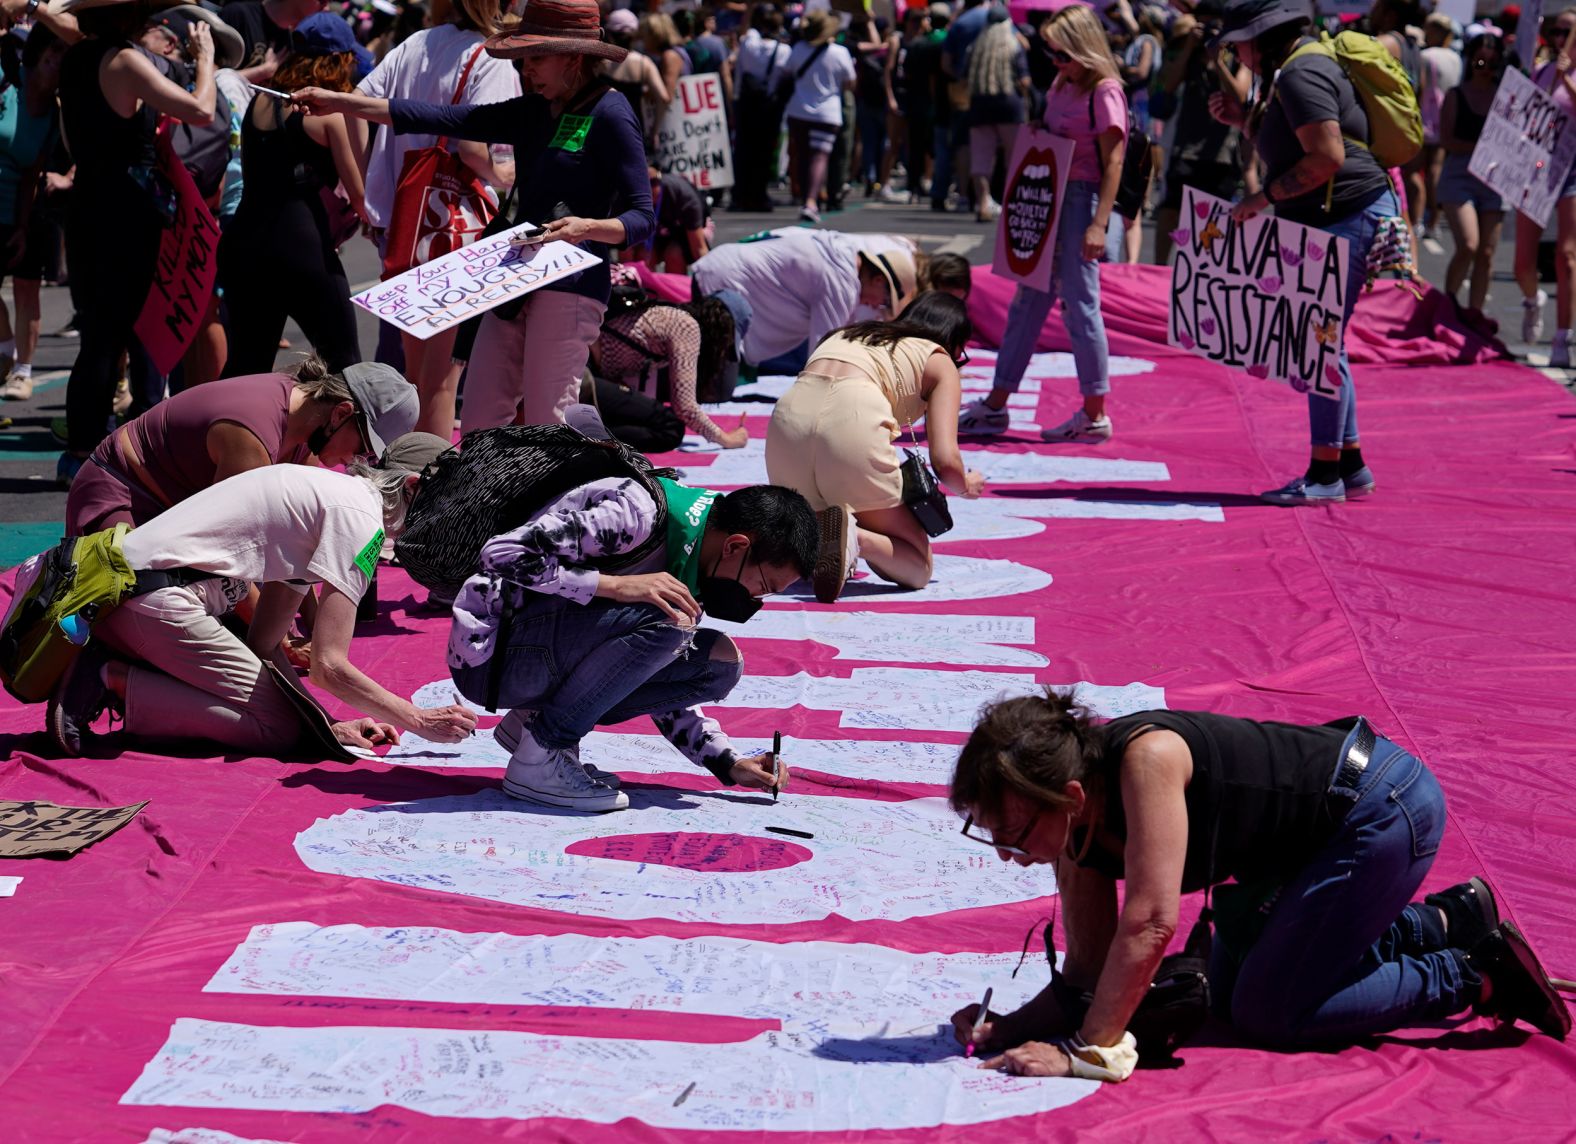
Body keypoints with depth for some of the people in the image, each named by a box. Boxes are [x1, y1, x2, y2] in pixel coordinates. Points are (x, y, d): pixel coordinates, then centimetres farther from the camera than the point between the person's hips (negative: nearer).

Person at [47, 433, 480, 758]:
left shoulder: (322, 492, 22)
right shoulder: (359, 517, -8)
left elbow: (262, 644, 18)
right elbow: (328, 666, -14)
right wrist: (419, 721, -5)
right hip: (158, 601, -10)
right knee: (283, 729, -7)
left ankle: (106, 671, 4)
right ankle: (114, 681, -11)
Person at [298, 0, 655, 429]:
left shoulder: (610, 115, -8)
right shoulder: (533, 112, 15)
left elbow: (642, 217, -10)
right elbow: (447, 120, 12)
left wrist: (588, 227, -30)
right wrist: (340, 103, 8)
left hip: (571, 287, -8)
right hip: (517, 285, 8)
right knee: (480, 417, 5)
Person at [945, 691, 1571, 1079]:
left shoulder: (1145, 759, -32)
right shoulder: (1078, 826, -7)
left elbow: (1151, 922, -37)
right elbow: (1087, 975, -2)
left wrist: (1086, 1052, -35)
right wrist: (1008, 1029, -19)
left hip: (1386, 807, -9)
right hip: (1315, 837, 9)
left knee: (1267, 1015, -7)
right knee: (1229, 993, 18)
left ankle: (1477, 977, 5)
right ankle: (1444, 923, 24)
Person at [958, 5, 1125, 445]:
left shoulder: (1105, 91, -11)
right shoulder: (1061, 88, 14)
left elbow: (1113, 162, -15)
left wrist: (1099, 224, -22)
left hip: (1081, 199, -9)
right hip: (1049, 198, 9)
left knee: (1079, 305, -6)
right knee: (1027, 302, 11)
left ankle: (1094, 415, 2)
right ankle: (995, 406, 16)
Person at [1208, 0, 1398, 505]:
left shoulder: (1301, 76, -16)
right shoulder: (1296, 70, 18)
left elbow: (1326, 158, -24)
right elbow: (1291, 146, 27)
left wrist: (1264, 198, -19)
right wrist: (1246, 117, 16)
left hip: (1349, 217, -11)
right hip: (1328, 222, 11)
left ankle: (1325, 473, -5)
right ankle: (1349, 465, 19)